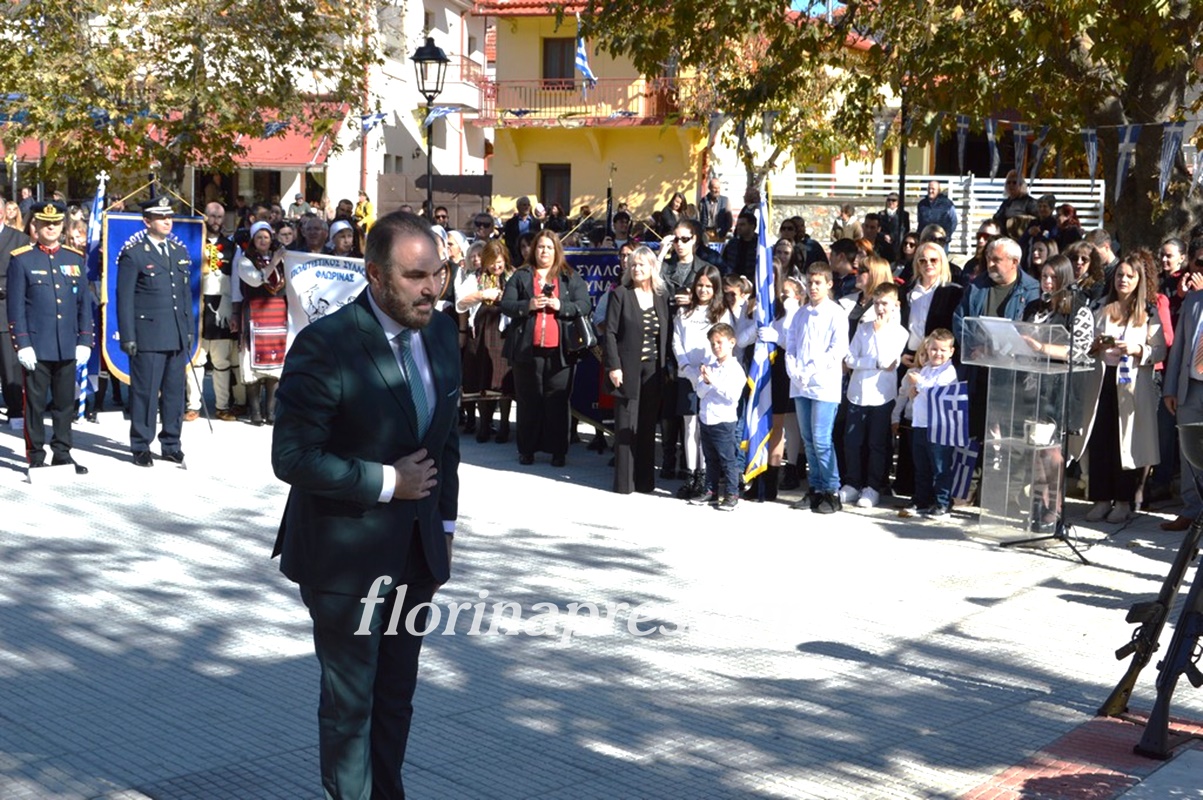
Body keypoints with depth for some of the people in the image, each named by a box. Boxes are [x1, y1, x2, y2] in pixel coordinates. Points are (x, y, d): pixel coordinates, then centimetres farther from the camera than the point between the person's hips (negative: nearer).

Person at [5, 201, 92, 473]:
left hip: (68, 347, 4)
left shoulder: (77, 258, 11)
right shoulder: (21, 260, 0)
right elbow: (15, 305, -4)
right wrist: (22, 344, -10)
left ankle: (62, 454, 18)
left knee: (65, 404, 9)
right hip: (36, 347, -4)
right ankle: (36, 458, 10)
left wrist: (85, 341, 4)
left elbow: (84, 303, 11)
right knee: (35, 403, 2)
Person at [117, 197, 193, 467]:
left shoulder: (180, 251, 14)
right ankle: (141, 447, 11)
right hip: (148, 336, -5)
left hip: (178, 336, 5)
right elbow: (124, 298, -6)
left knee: (175, 391, 9)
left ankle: (171, 444, 19)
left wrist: (190, 329, 13)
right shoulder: (133, 254, -4)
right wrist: (128, 337, -10)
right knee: (145, 392, 1)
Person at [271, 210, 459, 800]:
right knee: (350, 701, 8)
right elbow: (292, 457, -21)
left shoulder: (440, 332, 2)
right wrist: (385, 482, -20)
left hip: (417, 552, 6)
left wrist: (445, 522, 11)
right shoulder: (325, 345, -20)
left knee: (396, 697, 18)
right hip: (346, 555, -6)